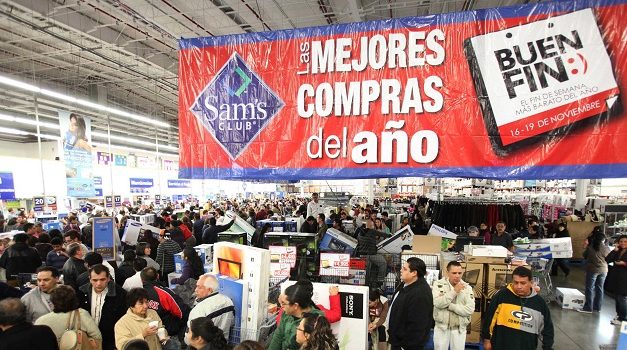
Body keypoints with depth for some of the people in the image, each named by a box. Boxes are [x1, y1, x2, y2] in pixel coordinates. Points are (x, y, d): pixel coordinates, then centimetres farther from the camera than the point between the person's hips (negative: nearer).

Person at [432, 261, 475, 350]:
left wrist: (449, 306, -16)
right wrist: (454, 292, -22)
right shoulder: (439, 284, -7)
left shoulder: (467, 287, -2)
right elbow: (438, 303, -21)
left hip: (459, 329, 1)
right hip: (441, 327, -1)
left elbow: (470, 309, -12)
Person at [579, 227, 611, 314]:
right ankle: (598, 307, 21)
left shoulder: (590, 247, -13)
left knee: (590, 289, 3)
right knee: (599, 289, 13)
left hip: (592, 270, -4)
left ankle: (588, 308, 6)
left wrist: (585, 247, 12)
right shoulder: (607, 248, -5)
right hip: (603, 270, 4)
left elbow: (585, 256, 2)